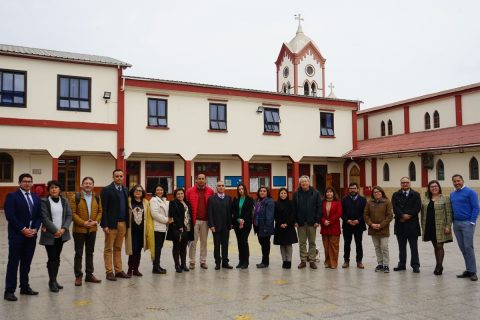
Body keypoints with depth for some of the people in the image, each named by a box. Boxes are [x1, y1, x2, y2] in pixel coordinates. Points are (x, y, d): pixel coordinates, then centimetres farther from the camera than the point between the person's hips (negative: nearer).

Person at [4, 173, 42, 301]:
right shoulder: (12, 196, -5)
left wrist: (35, 229, -6)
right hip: (17, 235, -5)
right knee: (13, 263, -1)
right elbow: (10, 215, -13)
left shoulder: (36, 198, 13)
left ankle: (25, 287, 21)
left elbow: (39, 216, 10)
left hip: (31, 235, 5)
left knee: (26, 262, 12)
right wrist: (23, 229, -16)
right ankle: (9, 291, 5)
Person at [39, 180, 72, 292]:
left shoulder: (64, 201, 7)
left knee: (57, 258, 10)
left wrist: (63, 229, -11)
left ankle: (54, 280, 20)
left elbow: (69, 216, 3)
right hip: (49, 235, -4)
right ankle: (52, 282, 7)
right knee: (52, 258, -2)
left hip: (61, 234, 4)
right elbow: (45, 218, -11)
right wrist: (55, 230, -15)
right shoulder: (44, 202, -4)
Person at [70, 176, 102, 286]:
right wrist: (83, 223, -18)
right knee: (79, 253, 3)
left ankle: (89, 274, 22)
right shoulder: (75, 197, -8)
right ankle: (78, 276, 11)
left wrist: (96, 221, -8)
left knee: (90, 252, 13)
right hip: (79, 229, -4)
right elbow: (72, 213, -12)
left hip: (92, 229, 4)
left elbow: (100, 211, 9)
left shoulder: (96, 197, 6)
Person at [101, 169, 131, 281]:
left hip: (122, 223, 6)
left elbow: (126, 206, 12)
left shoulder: (125, 190, 12)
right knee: (109, 249, 3)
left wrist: (127, 223, 6)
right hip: (111, 224, -5)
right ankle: (109, 272, 9)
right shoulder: (107, 190, -5)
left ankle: (118, 270, 18)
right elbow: (104, 209, -10)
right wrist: (105, 225, -15)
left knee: (118, 248, 13)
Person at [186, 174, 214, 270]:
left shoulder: (210, 191, 5)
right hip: (194, 220, -2)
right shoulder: (190, 191, 1)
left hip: (205, 220, 2)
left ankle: (203, 261, 16)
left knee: (204, 241, 8)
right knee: (193, 241, 1)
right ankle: (192, 261, 10)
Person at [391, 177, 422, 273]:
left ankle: (415, 265, 9)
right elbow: (395, 208, -3)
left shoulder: (416, 195, 6)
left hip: (412, 224, -2)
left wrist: (408, 215, -14)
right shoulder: (396, 195, 9)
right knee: (401, 246, 9)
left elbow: (418, 207, -6)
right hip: (400, 224, 2)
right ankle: (402, 264, 16)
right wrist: (402, 216, -17)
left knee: (414, 246, 3)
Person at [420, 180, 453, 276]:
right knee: (435, 246, 11)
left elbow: (449, 214, -6)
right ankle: (439, 266, 21)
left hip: (440, 227, -4)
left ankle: (439, 266, 2)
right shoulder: (425, 200, 11)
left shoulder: (445, 199, -2)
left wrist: (448, 226, -12)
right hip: (429, 227, 4)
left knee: (439, 246, -4)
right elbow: (423, 214, 14)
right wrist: (423, 227, 9)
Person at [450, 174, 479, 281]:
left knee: (468, 247, -7)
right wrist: (452, 221, 9)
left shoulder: (470, 192, -5)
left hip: (467, 223, -6)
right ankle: (468, 270, 16)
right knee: (462, 248, 8)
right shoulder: (452, 194, 13)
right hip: (456, 224, 6)